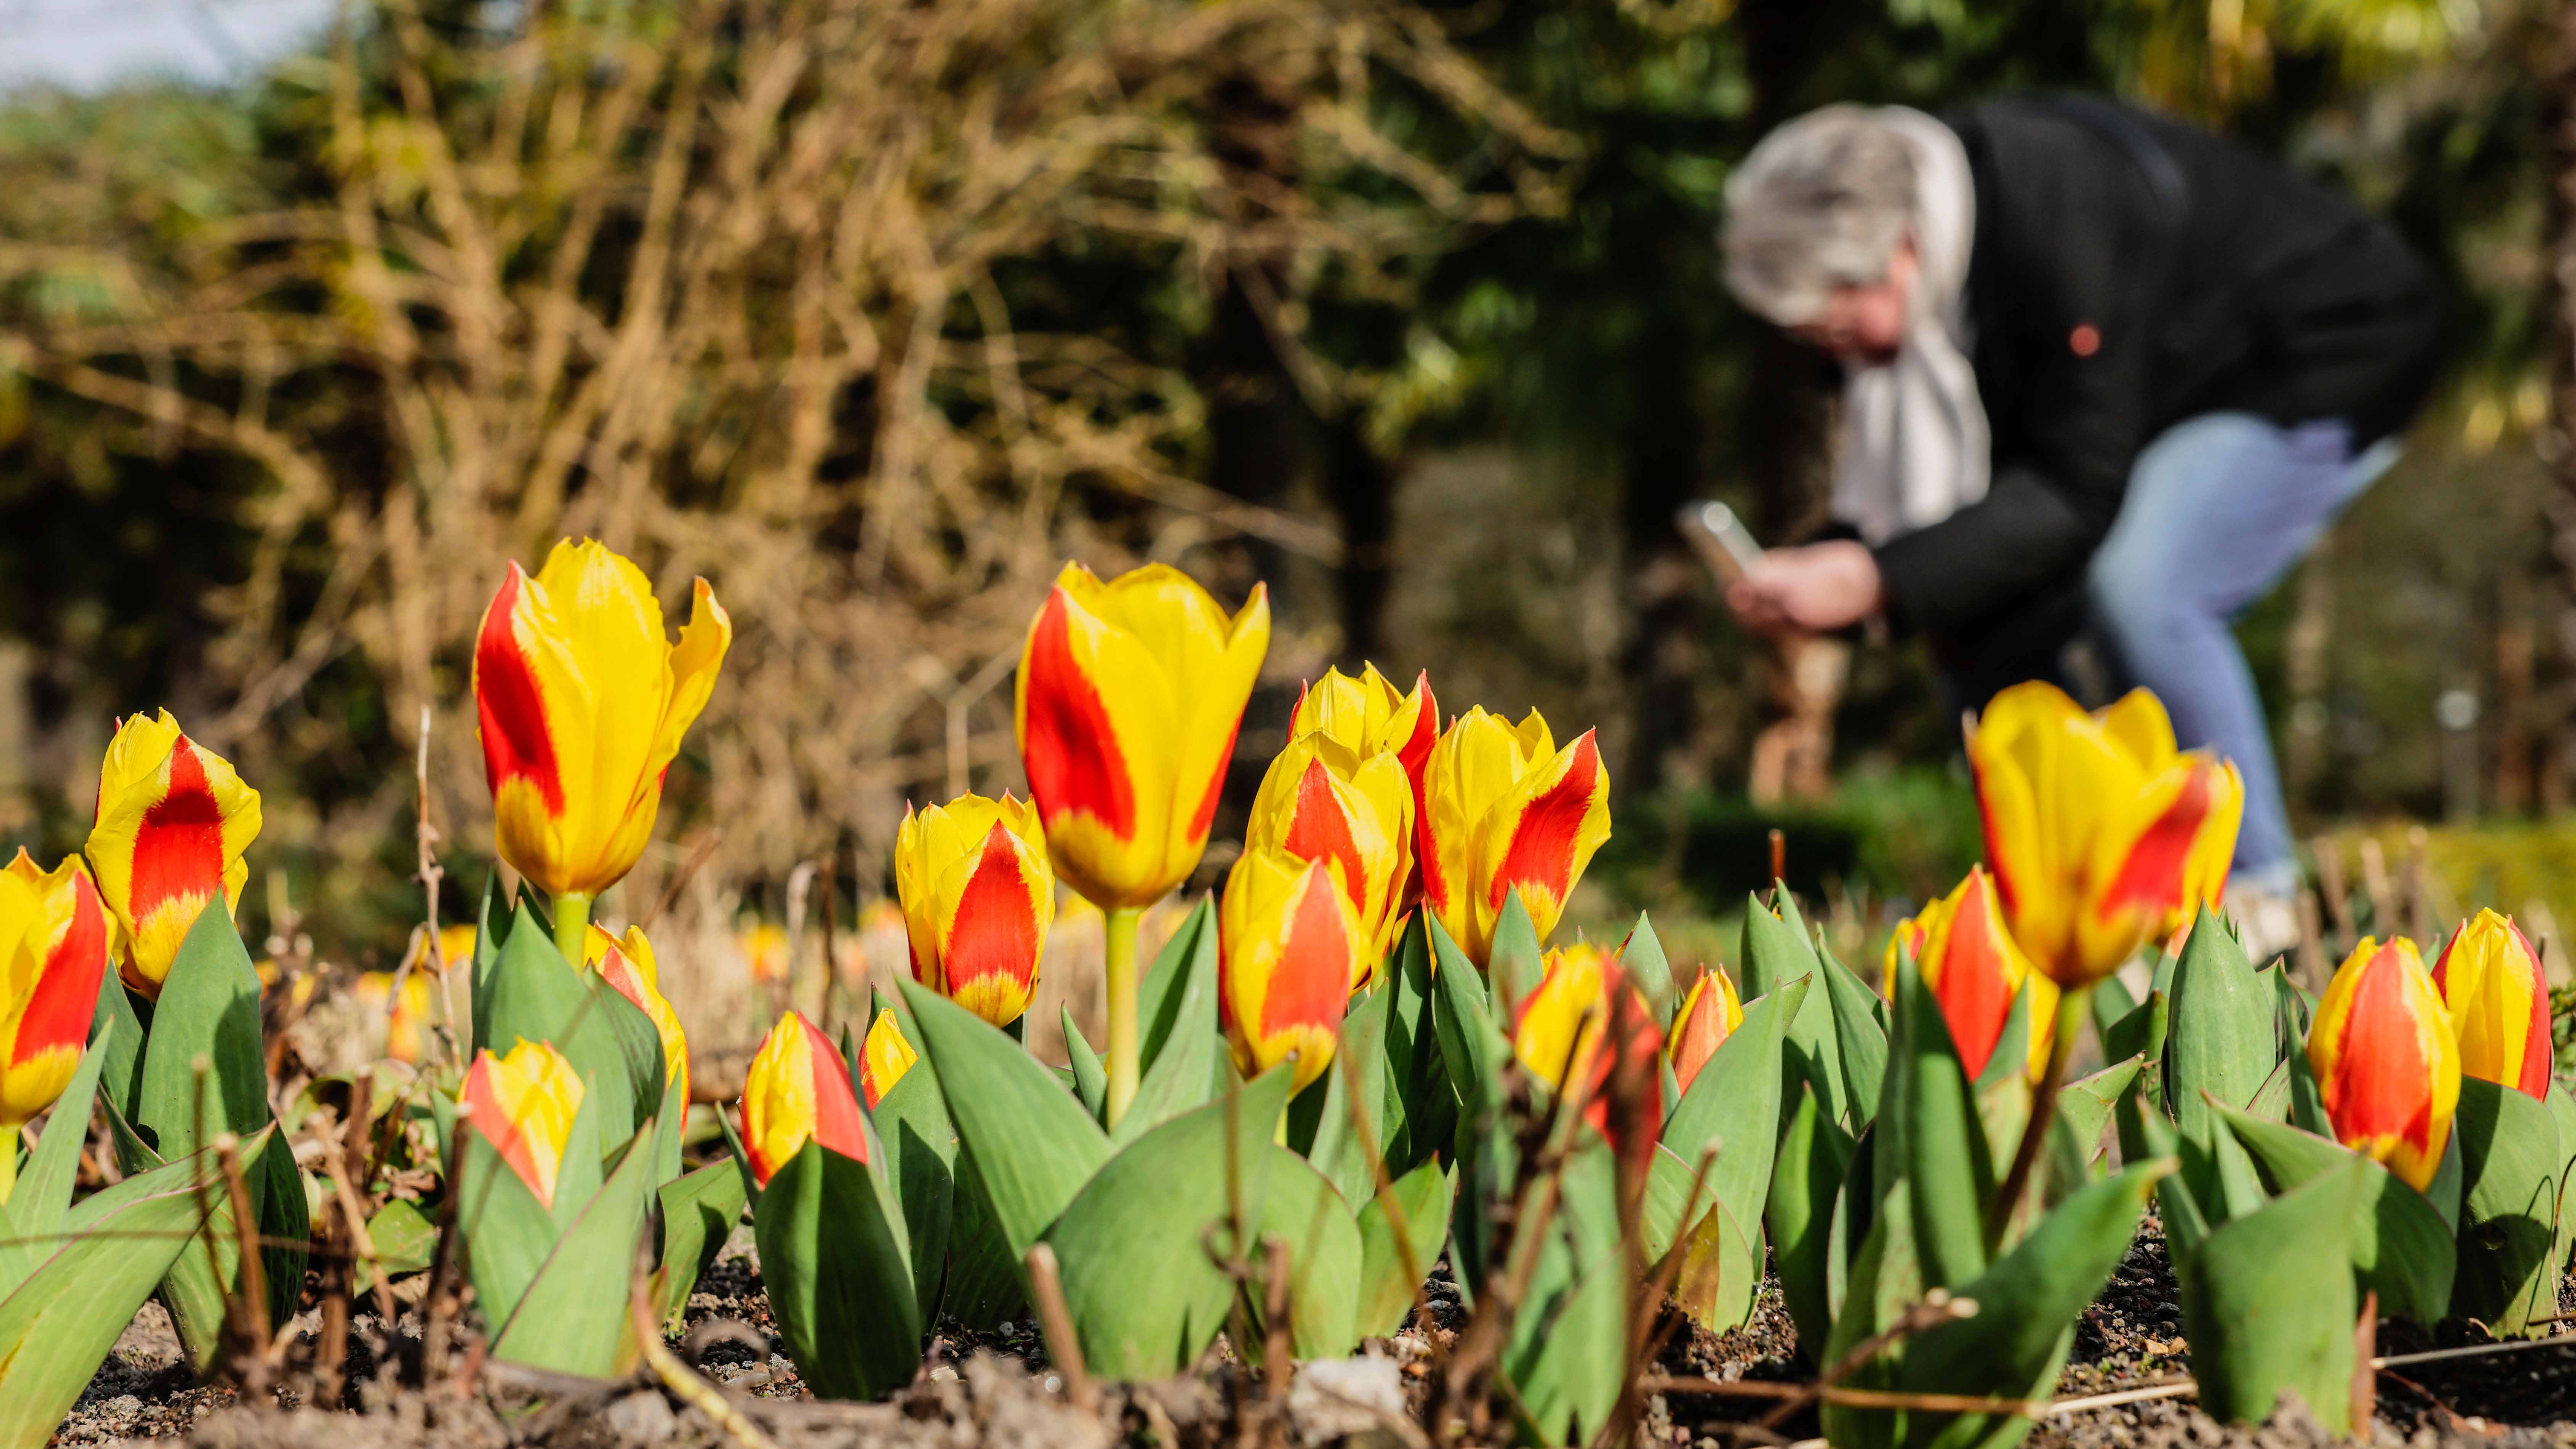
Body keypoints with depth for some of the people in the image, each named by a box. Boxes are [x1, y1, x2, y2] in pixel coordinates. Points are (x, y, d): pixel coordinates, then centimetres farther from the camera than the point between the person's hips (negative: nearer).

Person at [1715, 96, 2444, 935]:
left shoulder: (2064, 231, -37)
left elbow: (2082, 487, -35)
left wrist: (1884, 579, -41)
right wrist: (1828, 572, -24)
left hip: (2325, 365, -8)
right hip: (2176, 390, 8)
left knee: (2138, 588, -30)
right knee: (1980, 609, -4)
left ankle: (2252, 900, -14)